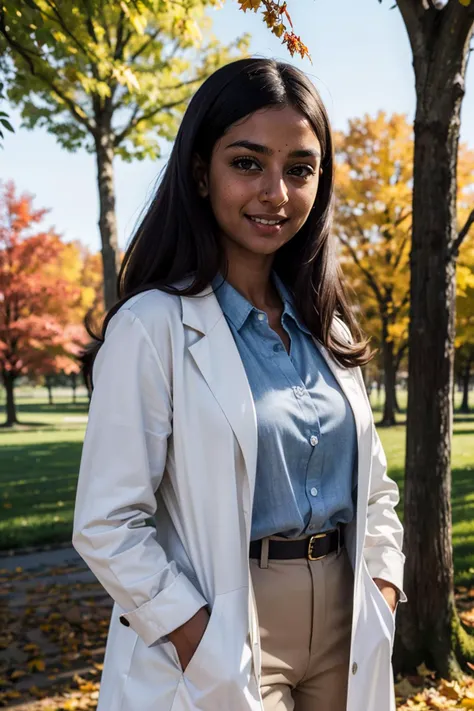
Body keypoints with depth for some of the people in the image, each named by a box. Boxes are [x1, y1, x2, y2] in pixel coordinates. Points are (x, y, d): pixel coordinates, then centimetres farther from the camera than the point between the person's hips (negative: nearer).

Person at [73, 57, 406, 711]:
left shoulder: (327, 328, 5)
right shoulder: (153, 327, -14)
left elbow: (373, 488, 12)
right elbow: (108, 527, -15)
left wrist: (382, 596, 0)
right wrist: (209, 653, -18)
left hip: (344, 633, 6)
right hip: (223, 643, -6)